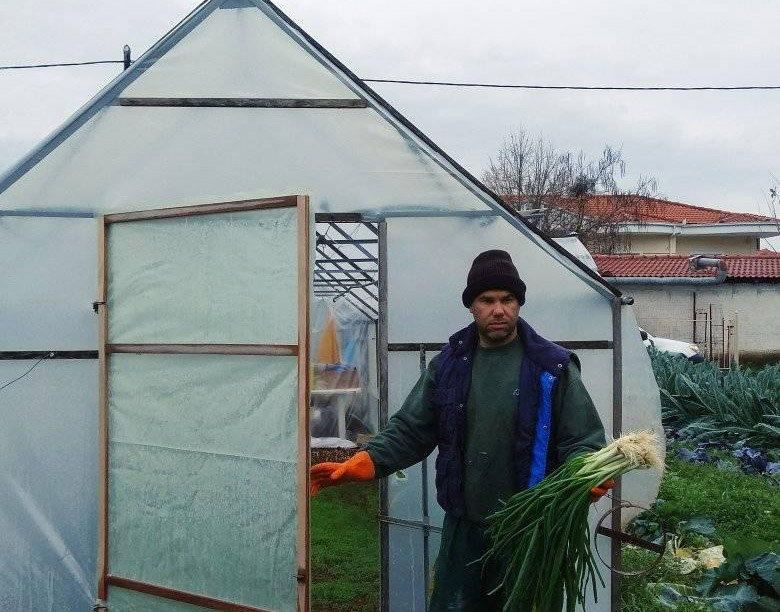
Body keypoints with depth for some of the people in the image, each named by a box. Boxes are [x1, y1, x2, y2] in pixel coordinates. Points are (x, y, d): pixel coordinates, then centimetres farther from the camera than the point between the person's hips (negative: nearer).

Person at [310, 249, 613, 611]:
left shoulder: (552, 366, -6)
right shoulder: (449, 364, 4)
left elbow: (582, 440, -7)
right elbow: (411, 429, 5)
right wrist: (366, 462, -11)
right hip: (462, 526, 3)